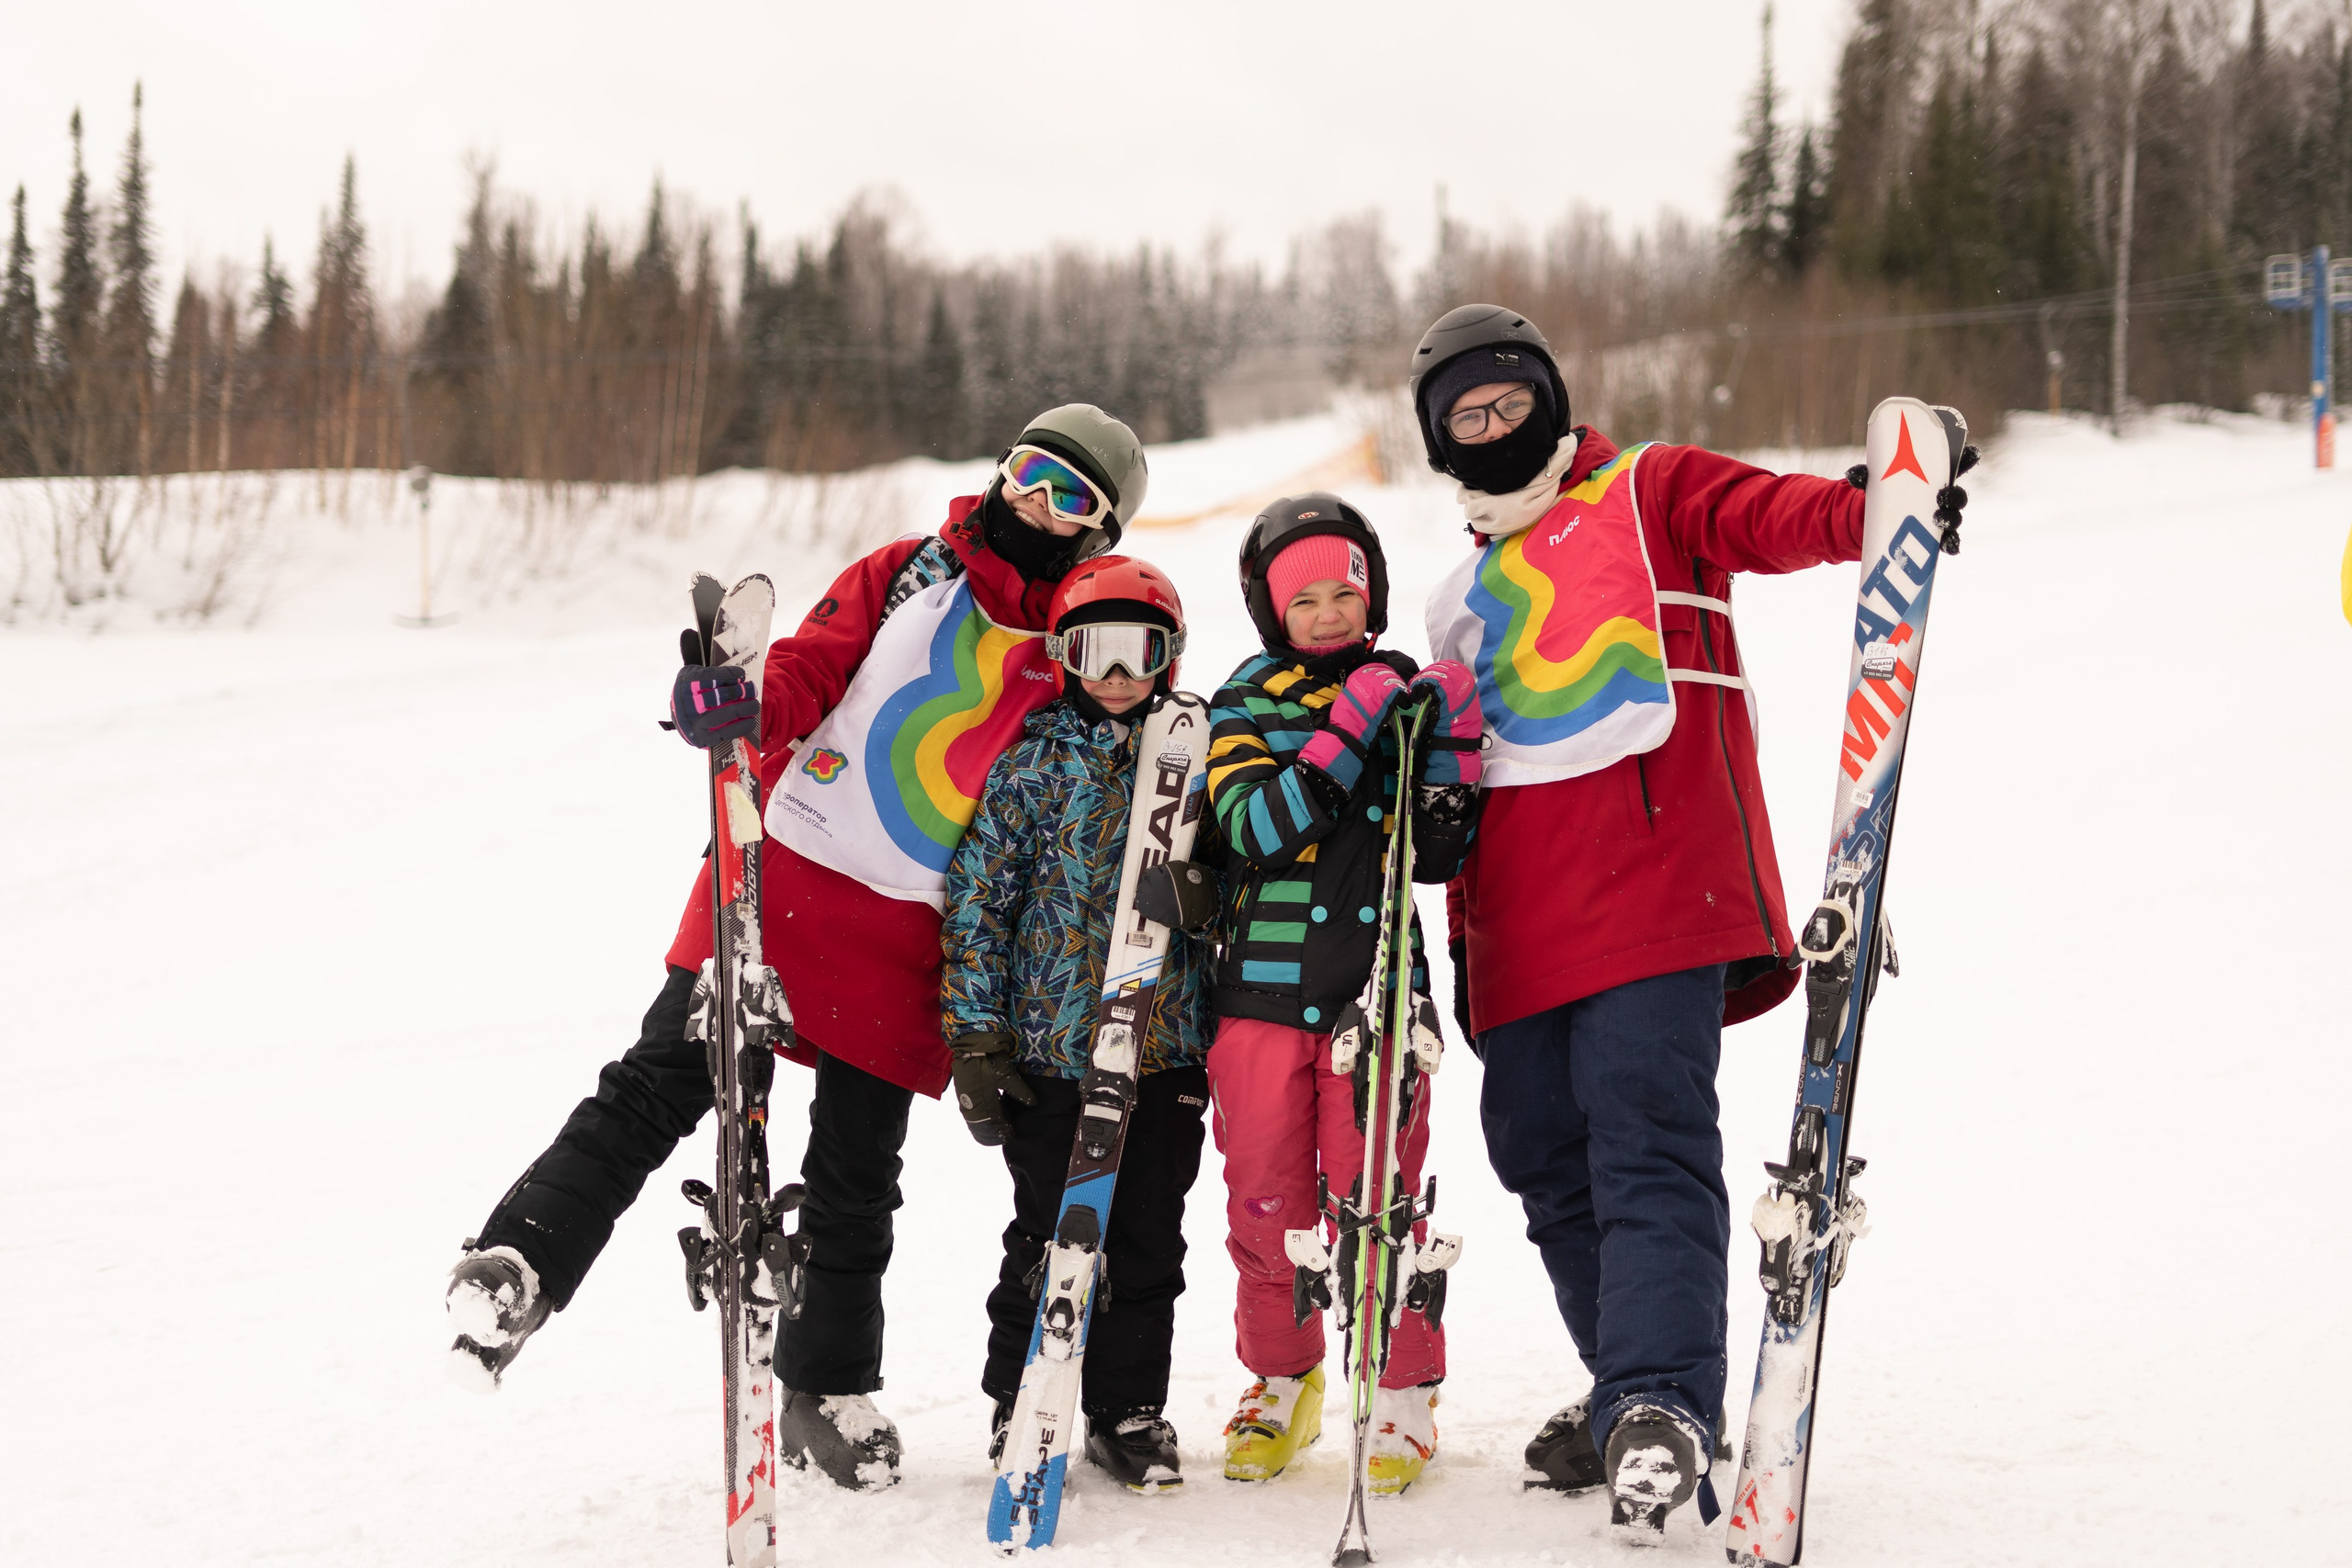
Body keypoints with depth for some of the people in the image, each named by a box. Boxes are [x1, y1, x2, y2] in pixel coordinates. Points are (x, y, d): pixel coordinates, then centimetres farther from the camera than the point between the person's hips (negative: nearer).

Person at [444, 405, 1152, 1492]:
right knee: (660, 1084, -13)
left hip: (906, 937, 1)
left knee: (855, 1176, 7)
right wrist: (737, 708, -25)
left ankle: (826, 1388, 23)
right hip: (782, 872, -1)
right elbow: (805, 675, -3)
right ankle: (522, 1262, -14)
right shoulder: (911, 575, 6)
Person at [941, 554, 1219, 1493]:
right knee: (1049, 1241, 3)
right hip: (1052, 1043, -2)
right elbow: (977, 897, -2)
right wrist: (976, 1035, -6)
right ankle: (1021, 1407, 17)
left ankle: (1129, 1409, 20)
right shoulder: (1033, 761, -1)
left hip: (1169, 1047, 2)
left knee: (1149, 1240, 7)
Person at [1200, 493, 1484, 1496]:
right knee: (1266, 1198, 5)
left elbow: (1436, 859, 5)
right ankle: (1281, 1384, 23)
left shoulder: (1407, 695, 9)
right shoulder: (1246, 707, 5)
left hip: (1377, 989, 0)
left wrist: (1451, 748, -8)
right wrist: (1343, 733, -19)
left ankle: (1405, 1395, 8)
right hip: (1264, 988, 0)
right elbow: (1255, 831, -13)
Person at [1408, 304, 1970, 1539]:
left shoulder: (1649, 497, 10)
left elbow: (1777, 516, -9)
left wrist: (1878, 510, -31)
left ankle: (1661, 1414, -23)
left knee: (1648, 1147, -17)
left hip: (1652, 882, -7)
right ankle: (1636, 1399, 18)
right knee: (1545, 1160, 7)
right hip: (1524, 927, 7)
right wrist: (1460, 947, 21)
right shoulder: (1460, 601, 27)